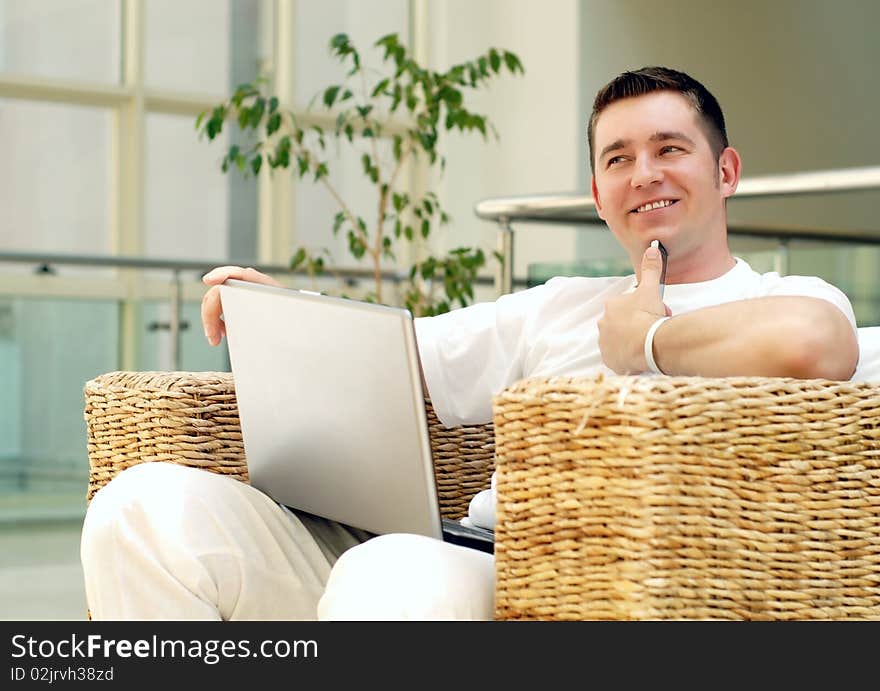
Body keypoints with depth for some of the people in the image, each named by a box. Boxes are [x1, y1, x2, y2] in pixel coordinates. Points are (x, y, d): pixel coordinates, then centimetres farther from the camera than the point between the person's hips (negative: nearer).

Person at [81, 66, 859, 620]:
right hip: (448, 554, 7)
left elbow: (810, 345, -18)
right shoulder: (559, 306, 32)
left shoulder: (783, 297, 10)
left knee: (393, 581, -41)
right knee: (146, 508, -12)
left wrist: (647, 341, -1)